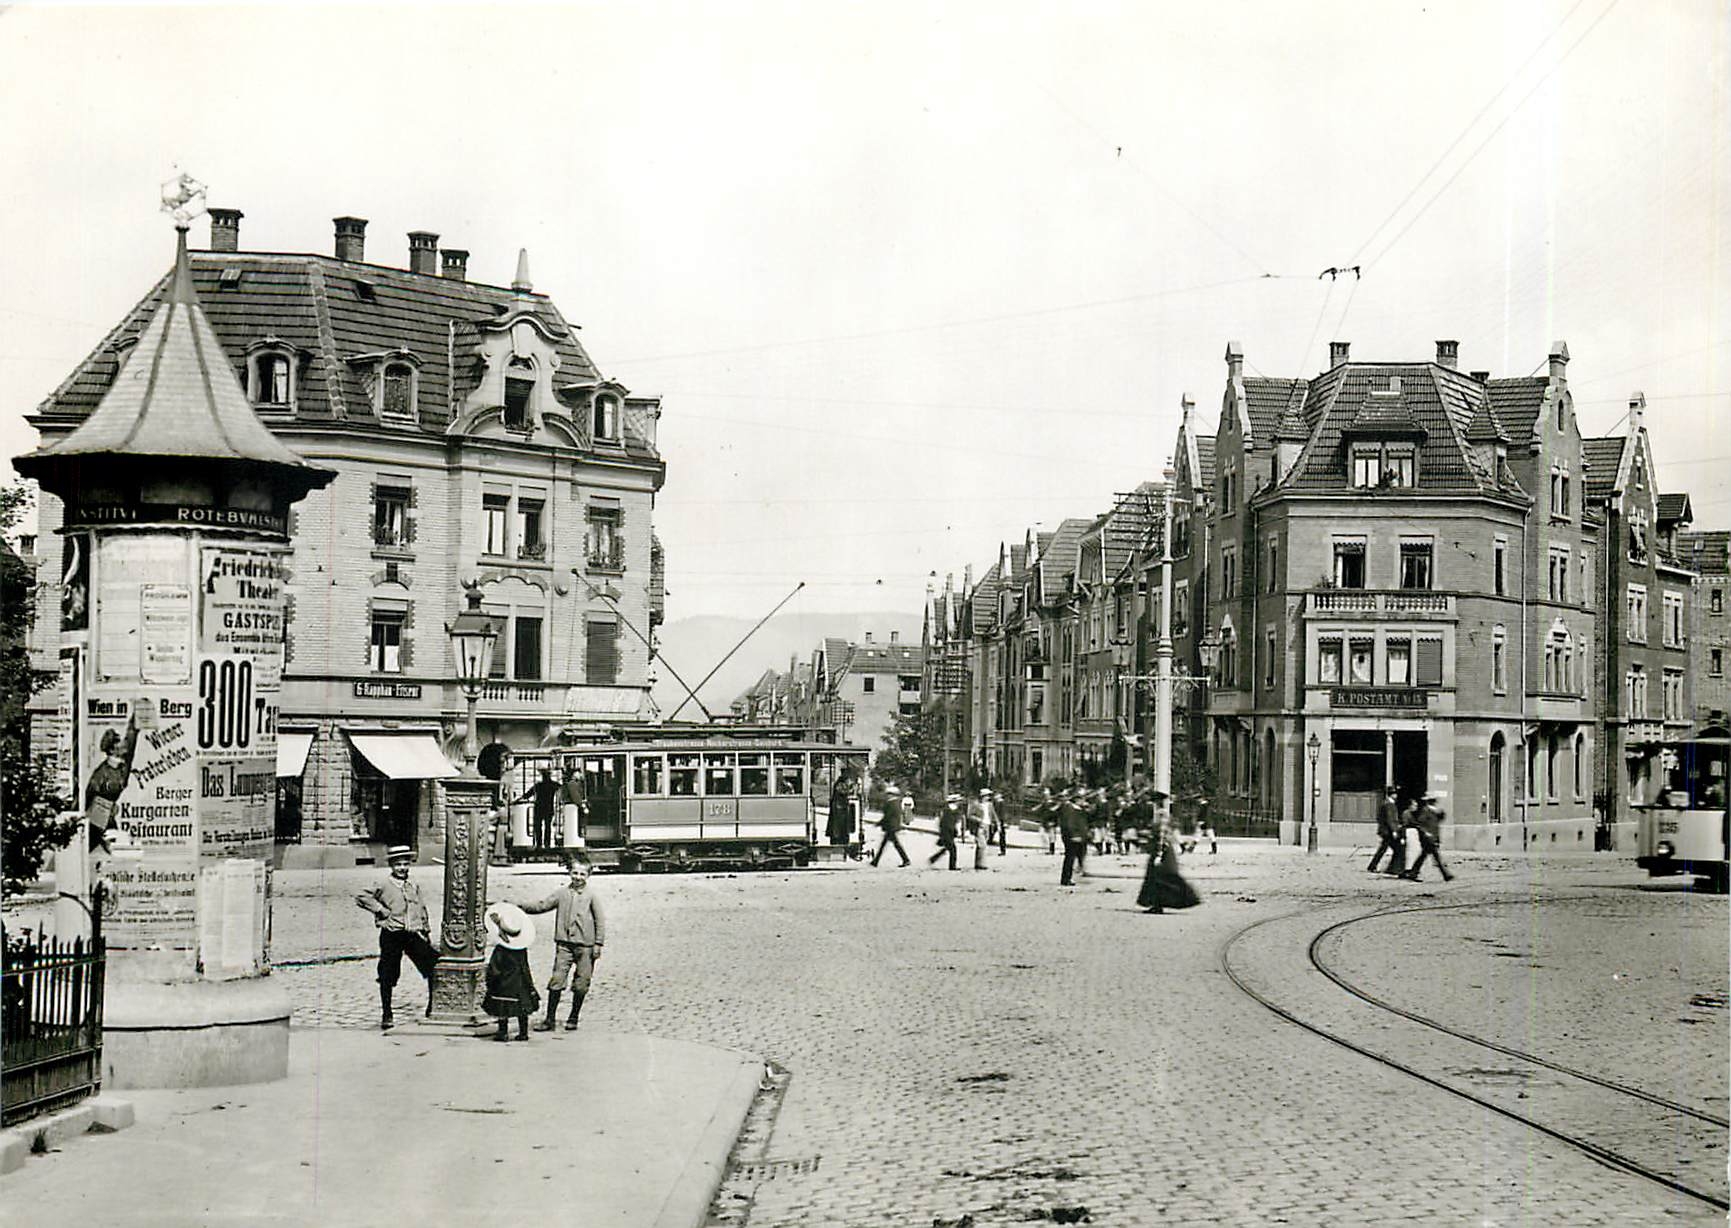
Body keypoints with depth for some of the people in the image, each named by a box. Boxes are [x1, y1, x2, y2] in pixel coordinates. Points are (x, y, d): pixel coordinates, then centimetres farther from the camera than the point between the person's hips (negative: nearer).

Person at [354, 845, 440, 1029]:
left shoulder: (414, 887, 14)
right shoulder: (384, 886, -2)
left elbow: (422, 912, 21)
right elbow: (361, 897, -8)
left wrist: (427, 935, 18)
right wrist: (380, 910, -10)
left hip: (414, 935, 4)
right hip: (391, 936, -4)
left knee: (434, 968, -2)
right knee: (388, 977, 2)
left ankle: (433, 1008, 12)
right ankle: (386, 1015, 14)